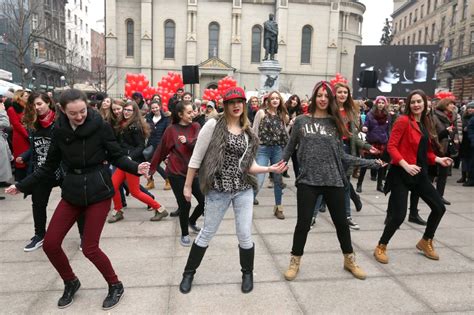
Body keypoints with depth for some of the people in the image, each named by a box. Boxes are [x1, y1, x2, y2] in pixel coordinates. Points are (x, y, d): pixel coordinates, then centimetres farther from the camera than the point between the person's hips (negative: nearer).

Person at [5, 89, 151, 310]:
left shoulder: (100, 126, -11)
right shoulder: (59, 130, 0)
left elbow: (117, 157, -7)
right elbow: (50, 165, 10)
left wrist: (136, 168, -25)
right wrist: (22, 185, 12)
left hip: (98, 192, -5)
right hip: (72, 192, 5)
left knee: (90, 248, -3)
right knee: (50, 244, 5)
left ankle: (115, 286, 21)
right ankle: (71, 283, 31)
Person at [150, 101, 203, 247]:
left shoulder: (196, 127, 3)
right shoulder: (171, 130, -4)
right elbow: (161, 150, 2)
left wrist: (187, 141, -26)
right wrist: (152, 168, 5)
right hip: (176, 172, -3)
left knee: (204, 201, 3)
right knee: (185, 204, -3)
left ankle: (192, 221, 35)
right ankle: (184, 234, 22)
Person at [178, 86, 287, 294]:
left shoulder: (248, 133, 7)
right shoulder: (213, 125, -8)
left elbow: (249, 166, 6)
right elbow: (196, 157, -6)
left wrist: (270, 169, -9)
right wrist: (188, 186, -5)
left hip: (244, 190, 3)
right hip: (217, 190, -3)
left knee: (245, 235, 7)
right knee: (207, 233, 11)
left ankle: (248, 274, 33)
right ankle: (189, 273, 33)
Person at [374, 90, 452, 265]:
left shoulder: (425, 123, 13)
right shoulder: (403, 121, -11)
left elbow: (424, 151, 19)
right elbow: (391, 146, -18)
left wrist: (438, 159, 4)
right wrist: (406, 165, -26)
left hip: (420, 173, 8)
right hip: (401, 173, -8)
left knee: (439, 208, 12)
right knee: (399, 215, -10)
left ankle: (425, 242, 34)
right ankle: (380, 247, 11)